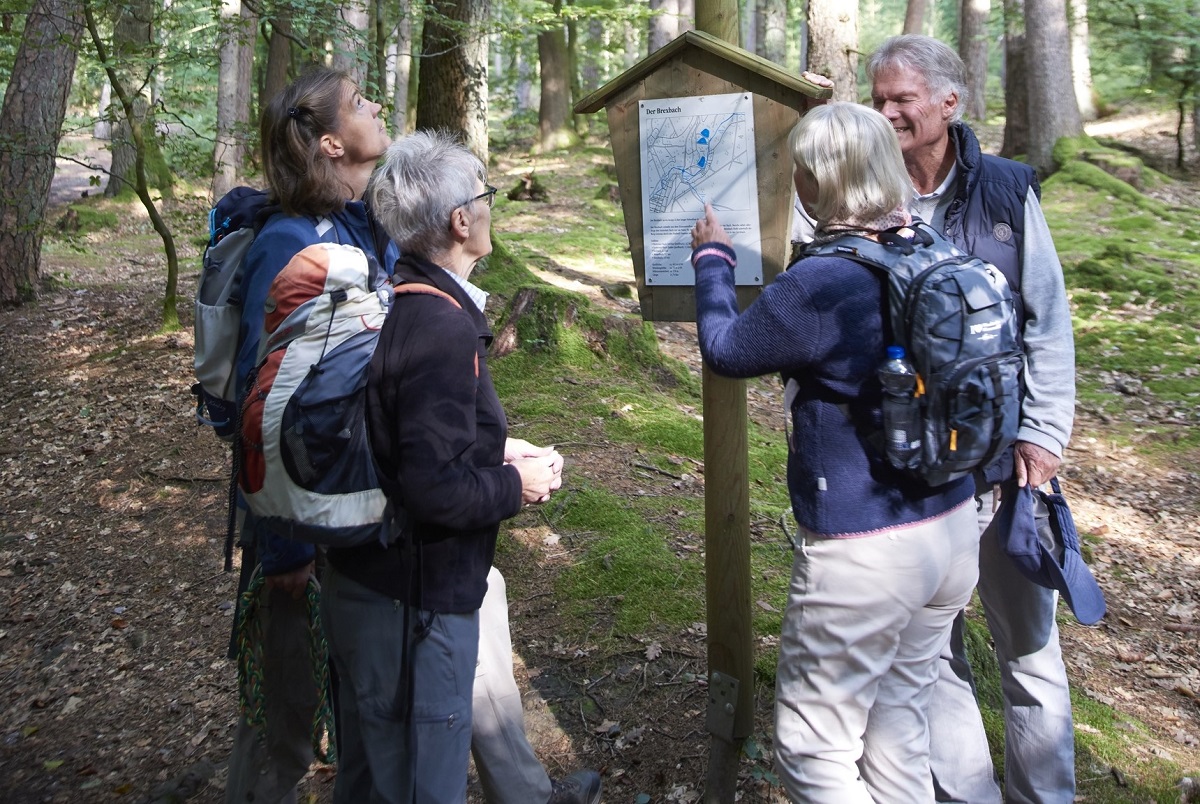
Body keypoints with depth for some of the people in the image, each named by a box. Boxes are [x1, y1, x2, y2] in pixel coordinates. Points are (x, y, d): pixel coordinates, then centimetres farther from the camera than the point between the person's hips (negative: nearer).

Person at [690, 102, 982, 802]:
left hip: (864, 553, -8)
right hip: (955, 531, 8)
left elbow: (725, 349, -6)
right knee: (900, 737, 22)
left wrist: (712, 257, 12)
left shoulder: (820, 285, -22)